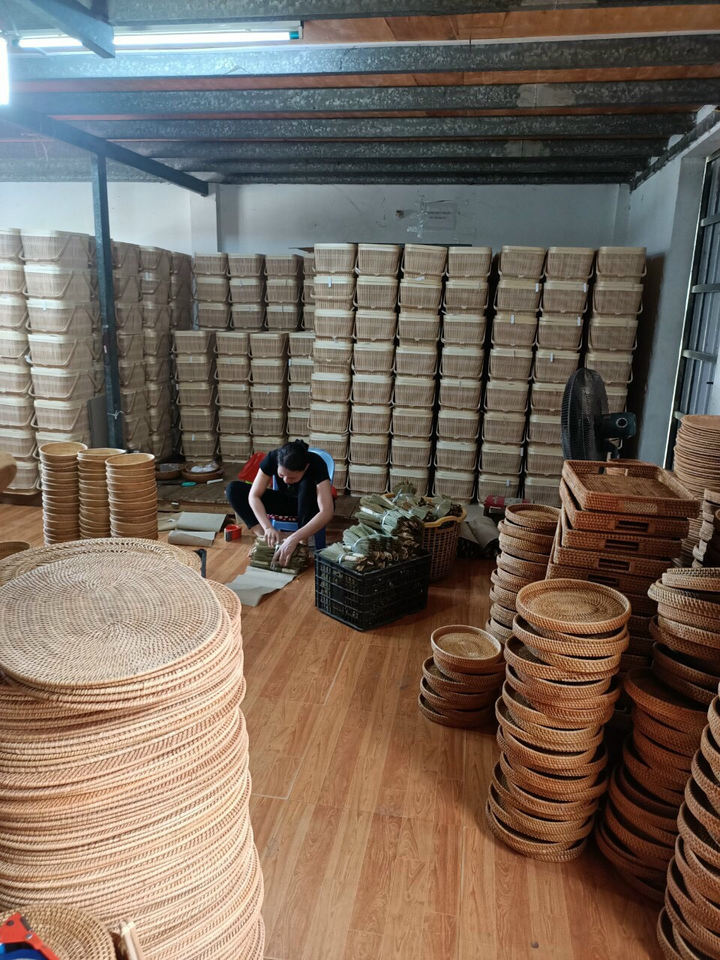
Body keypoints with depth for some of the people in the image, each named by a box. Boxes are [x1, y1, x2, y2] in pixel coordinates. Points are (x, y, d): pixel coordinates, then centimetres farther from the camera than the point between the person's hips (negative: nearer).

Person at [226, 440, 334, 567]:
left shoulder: (316, 464, -34)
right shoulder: (272, 458, -26)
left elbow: (327, 512, -45)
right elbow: (253, 496, -24)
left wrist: (294, 539, -53)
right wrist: (268, 527, -39)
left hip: (310, 505, -3)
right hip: (285, 501, 3)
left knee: (307, 484, -39)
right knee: (234, 488, -16)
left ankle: (303, 542, -29)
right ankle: (264, 538, -23)